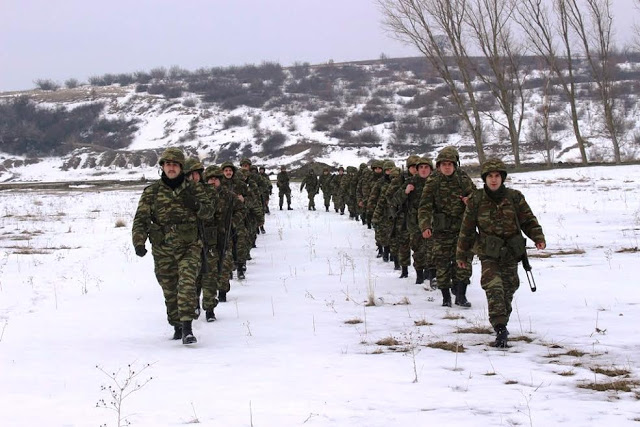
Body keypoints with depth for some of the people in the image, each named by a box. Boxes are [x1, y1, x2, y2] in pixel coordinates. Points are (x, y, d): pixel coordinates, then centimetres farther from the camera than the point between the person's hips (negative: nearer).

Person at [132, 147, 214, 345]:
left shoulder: (192, 189, 4)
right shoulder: (152, 192, 3)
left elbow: (209, 212, 3)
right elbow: (141, 219, 0)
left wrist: (196, 205, -19)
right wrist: (138, 242, -15)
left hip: (189, 246, -1)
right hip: (163, 249, 2)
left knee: (187, 283, -21)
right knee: (170, 290, 8)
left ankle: (187, 326, -25)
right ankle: (177, 326, 26)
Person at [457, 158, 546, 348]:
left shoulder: (515, 197, 0)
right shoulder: (476, 200, -2)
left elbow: (528, 220, 7)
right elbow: (467, 228, 6)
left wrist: (538, 237, -11)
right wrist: (462, 254, 10)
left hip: (511, 254, 3)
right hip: (488, 254, -2)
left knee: (509, 288, 10)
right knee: (493, 287, -20)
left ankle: (501, 321, 32)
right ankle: (500, 328, -26)